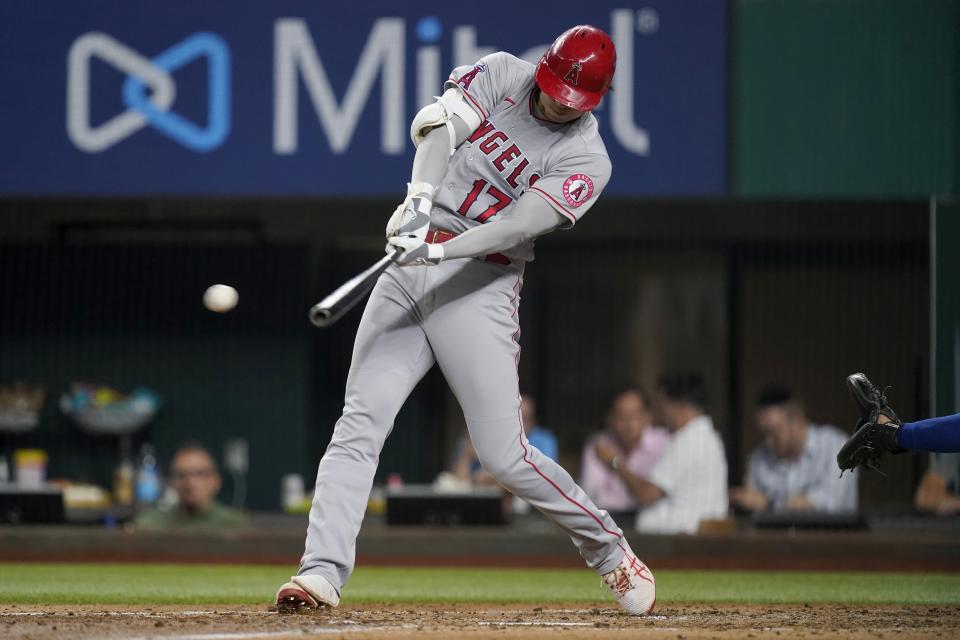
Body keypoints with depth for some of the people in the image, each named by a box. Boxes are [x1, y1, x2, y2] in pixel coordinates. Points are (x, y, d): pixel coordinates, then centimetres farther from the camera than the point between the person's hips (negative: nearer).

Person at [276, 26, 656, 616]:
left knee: (505, 454, -8)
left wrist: (438, 250, -32)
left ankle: (611, 551, 12)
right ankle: (323, 573, -14)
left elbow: (517, 225, -18)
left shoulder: (586, 162, -5)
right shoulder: (502, 74, 5)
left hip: (480, 285, -3)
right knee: (359, 424, -9)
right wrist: (421, 200, -28)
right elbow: (438, 122, -10)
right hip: (408, 270, 3)